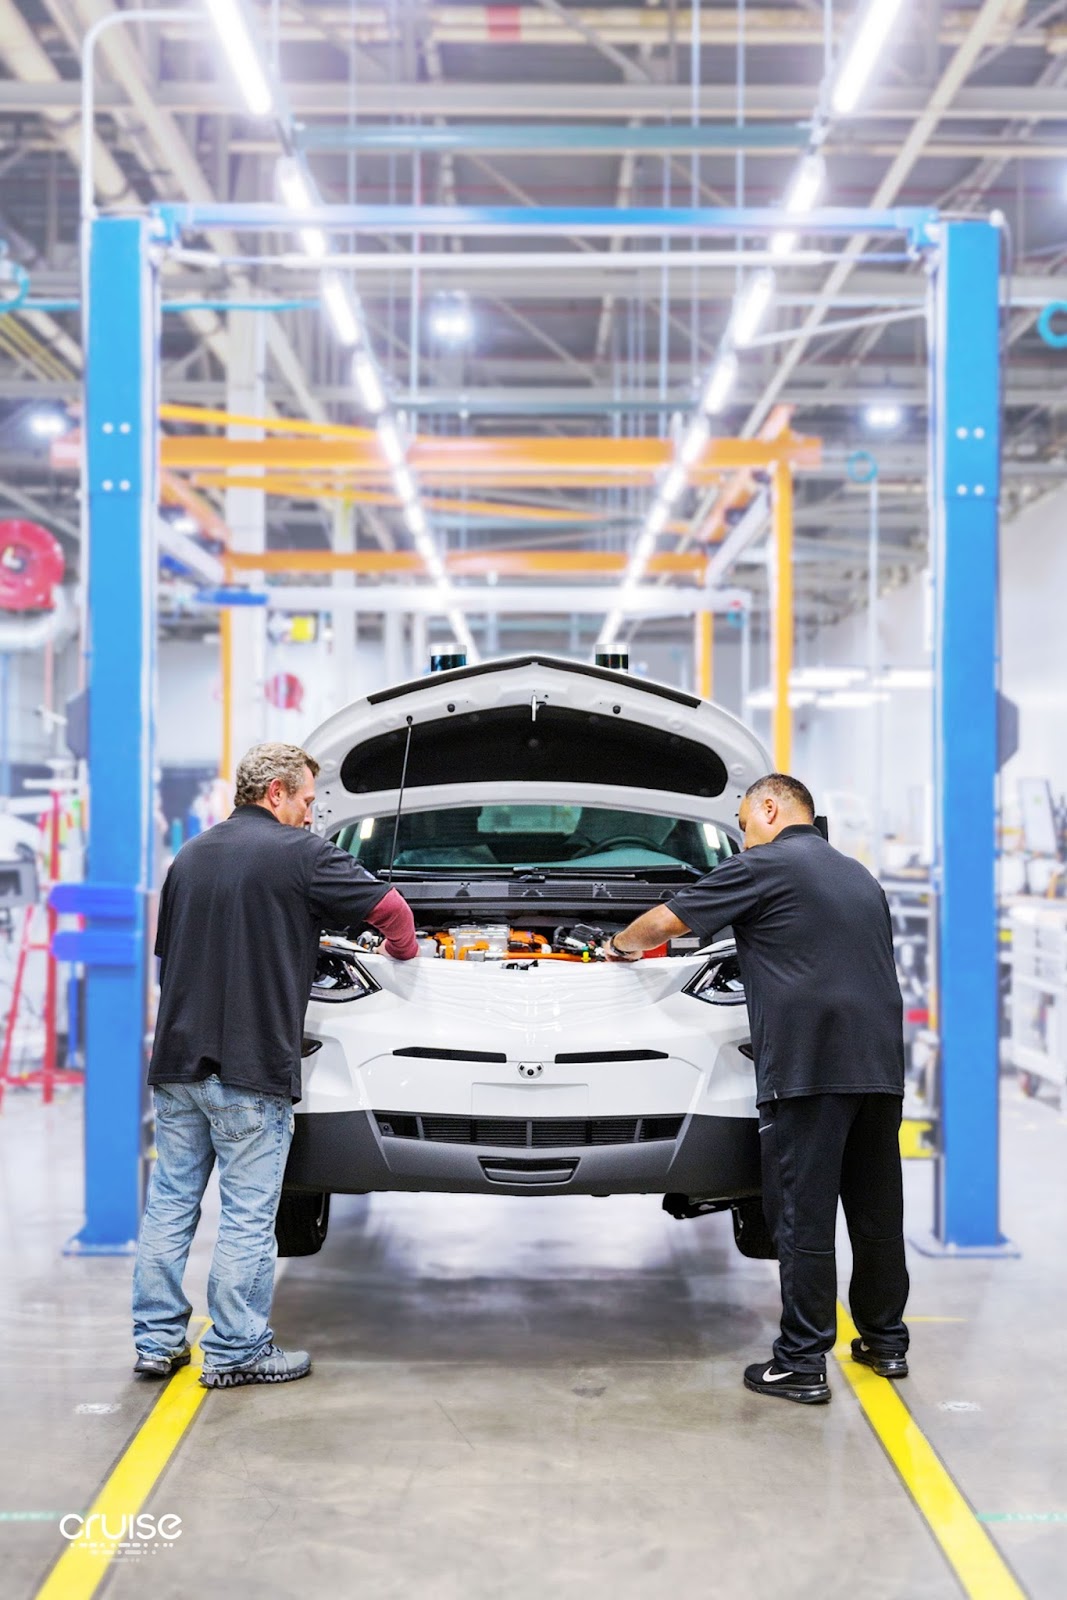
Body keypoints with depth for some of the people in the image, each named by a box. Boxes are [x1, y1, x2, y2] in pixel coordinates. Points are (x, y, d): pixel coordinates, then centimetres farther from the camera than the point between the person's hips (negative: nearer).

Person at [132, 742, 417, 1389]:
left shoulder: (191, 856, 13)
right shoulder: (299, 853, -7)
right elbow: (390, 907, -5)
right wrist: (404, 953, 16)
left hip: (177, 1062, 7)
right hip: (250, 1069, -6)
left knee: (170, 1203, 12)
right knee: (248, 1218, 2)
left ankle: (158, 1341, 18)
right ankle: (236, 1353, 8)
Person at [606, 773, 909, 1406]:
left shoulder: (765, 866, -1)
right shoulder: (859, 875, 22)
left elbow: (667, 921, 4)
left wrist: (622, 946, 24)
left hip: (807, 1067, -7)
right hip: (880, 1065, 7)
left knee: (803, 1218, -3)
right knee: (877, 1211, 15)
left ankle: (802, 1364, 1)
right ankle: (886, 1343, 25)